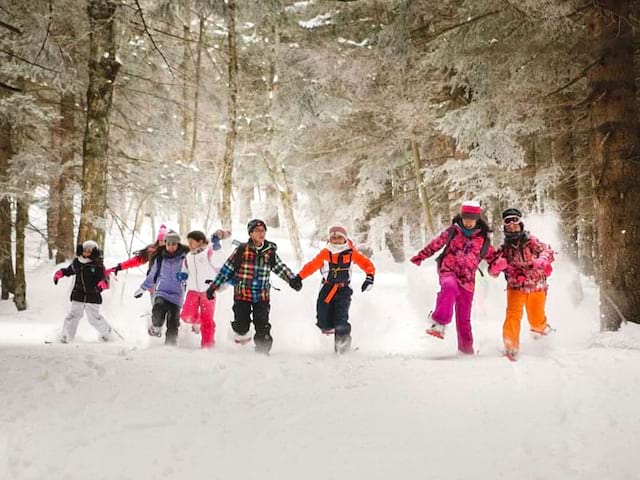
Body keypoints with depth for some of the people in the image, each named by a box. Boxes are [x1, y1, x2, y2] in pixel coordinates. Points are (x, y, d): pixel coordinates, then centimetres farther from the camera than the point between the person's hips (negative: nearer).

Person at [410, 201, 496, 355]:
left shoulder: (483, 239, 4)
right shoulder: (452, 231, 3)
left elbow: (493, 257, 17)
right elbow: (435, 244, 13)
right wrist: (419, 257, 14)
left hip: (467, 280, 1)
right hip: (448, 271, -1)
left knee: (464, 317, 4)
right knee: (450, 287, -38)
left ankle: (466, 347, 20)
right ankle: (439, 324, -41)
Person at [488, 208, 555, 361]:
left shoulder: (531, 241, 0)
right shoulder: (504, 249, 5)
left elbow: (547, 251, -11)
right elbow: (492, 271, 4)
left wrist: (541, 260, -33)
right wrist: (497, 265, -20)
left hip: (537, 286, -1)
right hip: (515, 287, 1)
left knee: (536, 320, 6)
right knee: (513, 315, -19)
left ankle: (542, 329, 42)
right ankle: (511, 348, -13)